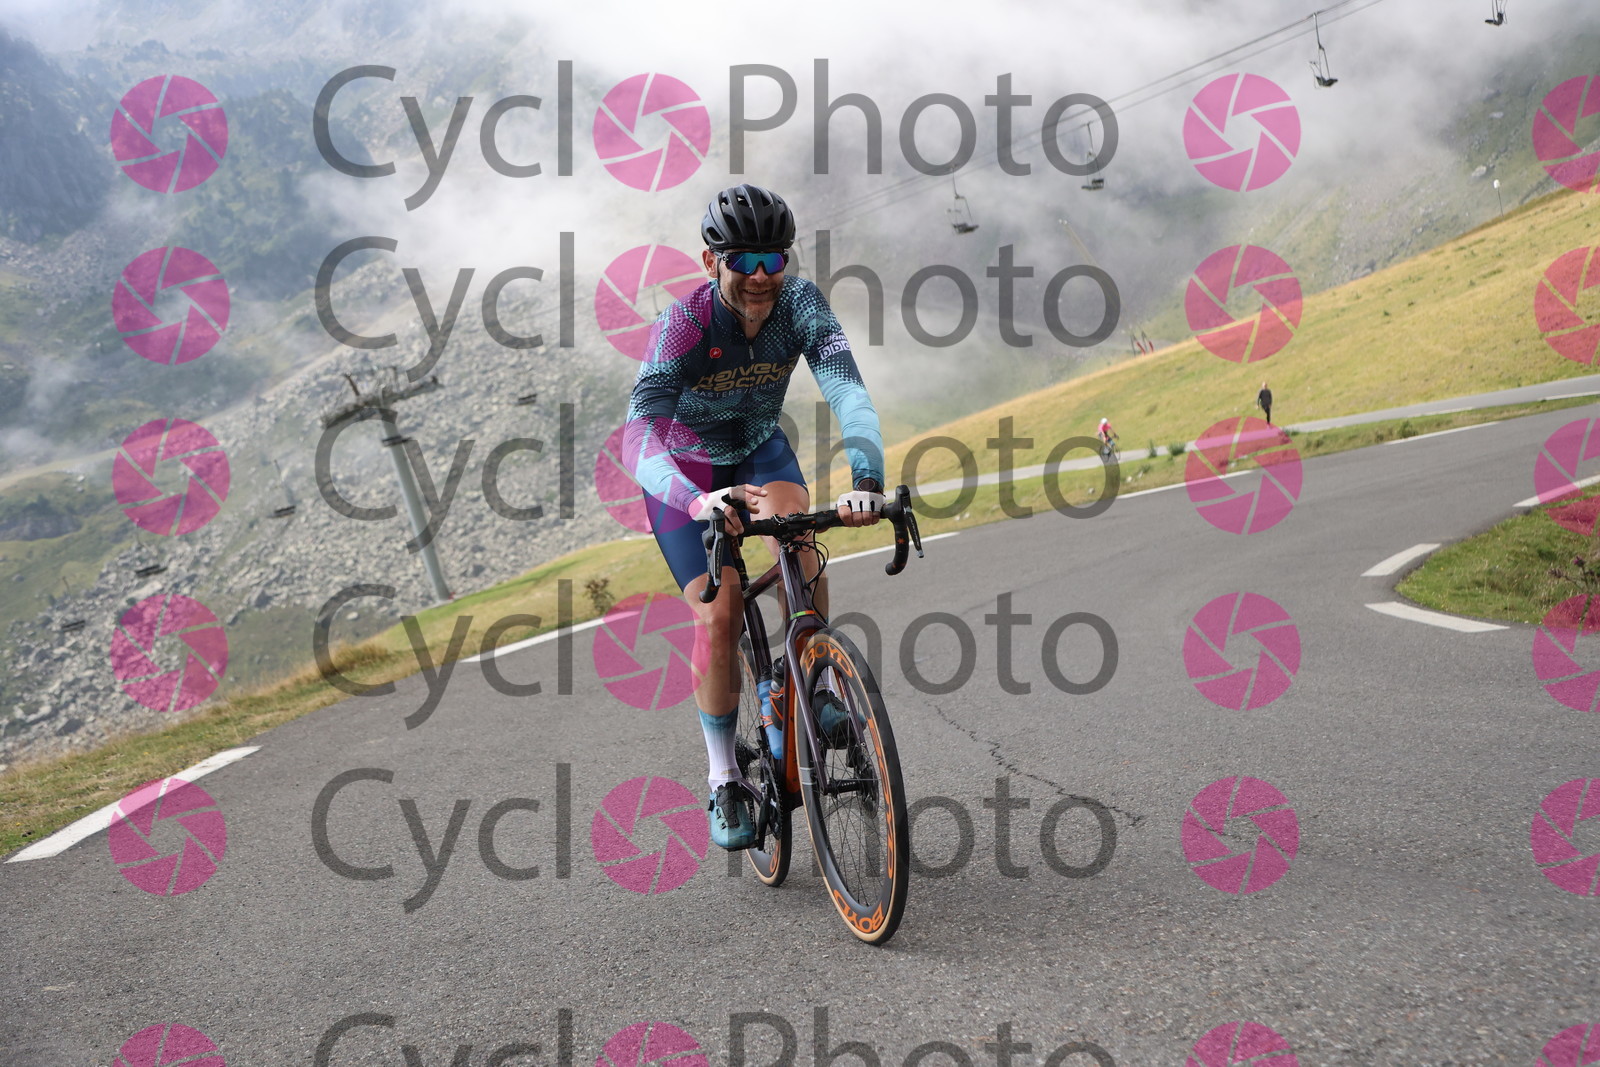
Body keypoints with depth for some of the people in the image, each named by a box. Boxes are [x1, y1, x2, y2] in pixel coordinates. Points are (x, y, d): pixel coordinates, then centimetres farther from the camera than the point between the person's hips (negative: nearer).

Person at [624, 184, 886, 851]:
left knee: (800, 550, -28)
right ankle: (723, 782, 2)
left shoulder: (800, 304, -23)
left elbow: (846, 389, -36)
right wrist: (697, 500, -63)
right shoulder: (683, 325, -32)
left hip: (759, 451, 3)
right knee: (719, 614, -15)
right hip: (685, 470, -3)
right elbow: (639, 436, -43)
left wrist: (866, 479, -55)